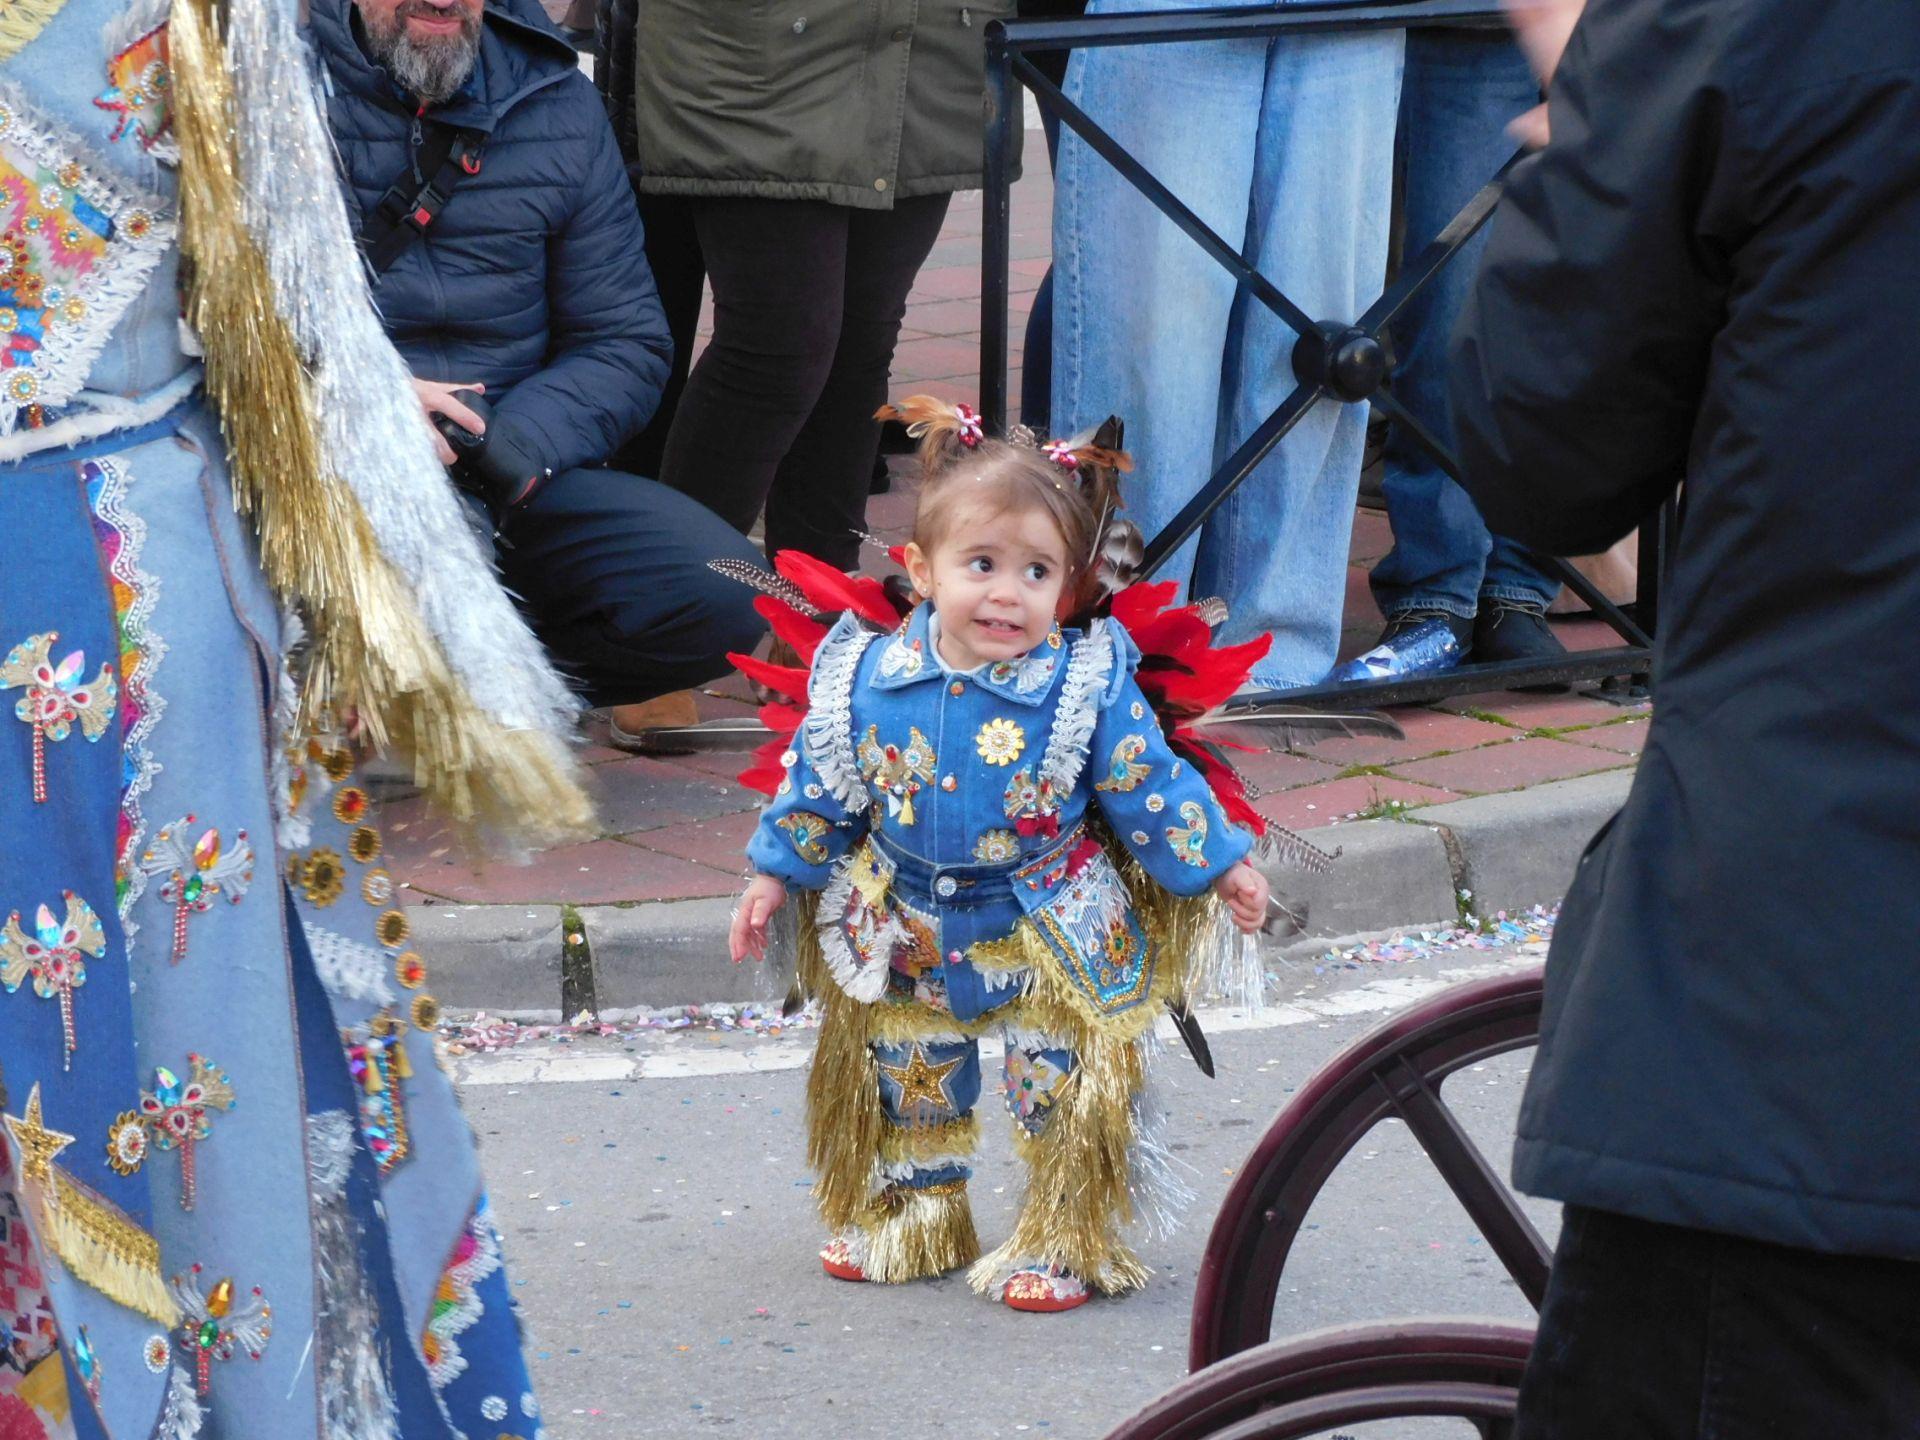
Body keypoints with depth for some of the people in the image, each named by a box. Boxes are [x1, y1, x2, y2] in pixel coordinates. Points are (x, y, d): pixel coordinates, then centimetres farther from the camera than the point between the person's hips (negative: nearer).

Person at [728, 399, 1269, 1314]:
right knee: (908, 1076, 18)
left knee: (1062, 1091, 3)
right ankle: (913, 1217, 40)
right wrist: (775, 875, 8)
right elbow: (819, 788, 3)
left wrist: (1218, 866, 0)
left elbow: (1149, 787, -5)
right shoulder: (865, 681, -13)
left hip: (1053, 936, -3)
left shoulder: (1089, 687, -18)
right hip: (906, 934, 3)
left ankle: (1062, 1242, 22)